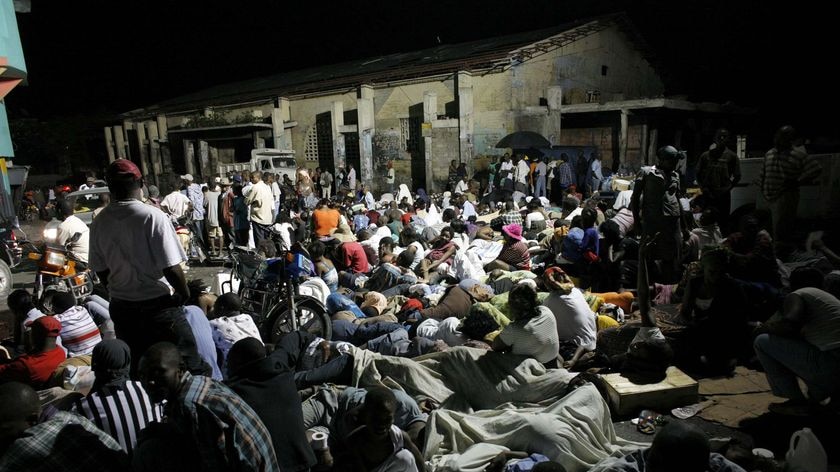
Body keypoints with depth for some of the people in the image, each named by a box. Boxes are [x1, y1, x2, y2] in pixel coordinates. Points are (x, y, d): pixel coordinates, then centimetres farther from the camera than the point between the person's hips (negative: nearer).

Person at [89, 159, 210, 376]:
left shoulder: (99, 222, -2)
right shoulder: (152, 216, -18)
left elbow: (101, 271, 7)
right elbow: (171, 268, -20)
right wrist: (185, 293, -3)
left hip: (120, 307, 6)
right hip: (158, 305, -6)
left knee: (136, 370, 19)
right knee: (190, 366, 5)